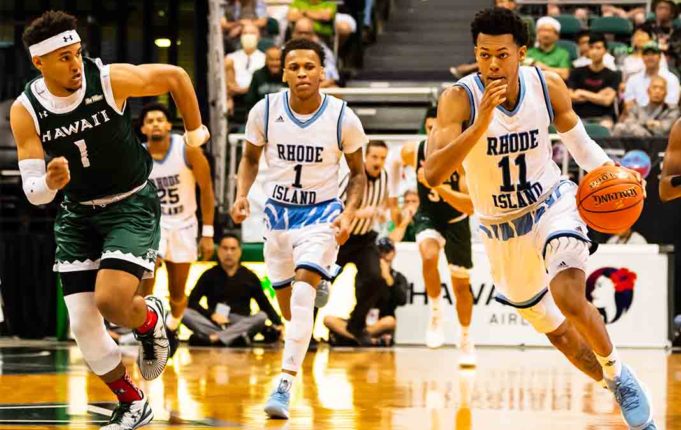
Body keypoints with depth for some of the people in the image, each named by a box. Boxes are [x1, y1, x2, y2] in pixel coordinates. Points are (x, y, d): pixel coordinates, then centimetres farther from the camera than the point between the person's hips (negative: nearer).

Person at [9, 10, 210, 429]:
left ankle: (151, 320, 15)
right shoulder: (26, 111, -14)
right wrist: (49, 183, -35)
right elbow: (33, 192, -12)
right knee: (82, 324, -1)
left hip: (132, 206, -3)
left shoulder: (111, 80, -20)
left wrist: (195, 131, 7)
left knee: (111, 301, -23)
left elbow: (175, 76, -3)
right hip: (78, 213, 3)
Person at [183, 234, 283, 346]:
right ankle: (238, 337, -41)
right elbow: (192, 302, 2)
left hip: (241, 324, 0)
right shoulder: (209, 275, 8)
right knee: (186, 313, -26)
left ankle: (214, 338, -43)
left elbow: (265, 304, 11)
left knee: (261, 317, -30)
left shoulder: (249, 277, 10)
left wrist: (278, 324, -5)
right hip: (214, 324, 0)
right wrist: (211, 314, -14)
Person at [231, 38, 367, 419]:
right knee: (286, 298, 15)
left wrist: (349, 213, -17)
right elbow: (251, 158, 6)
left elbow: (358, 173, -1)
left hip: (322, 214, -3)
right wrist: (242, 195, -11)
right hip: (279, 211, 4)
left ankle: (286, 383, -26)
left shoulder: (343, 118, -14)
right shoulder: (265, 111, -11)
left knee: (303, 289, -23)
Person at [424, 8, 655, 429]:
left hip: (553, 205, -1)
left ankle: (619, 374, -1)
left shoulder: (549, 86, -15)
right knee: (558, 333, 13)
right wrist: (481, 123, -44)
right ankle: (622, 393, 39)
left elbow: (575, 136, 5)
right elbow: (433, 174, -34)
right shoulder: (459, 98, -23)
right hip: (501, 230, 1)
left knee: (569, 298, -28)